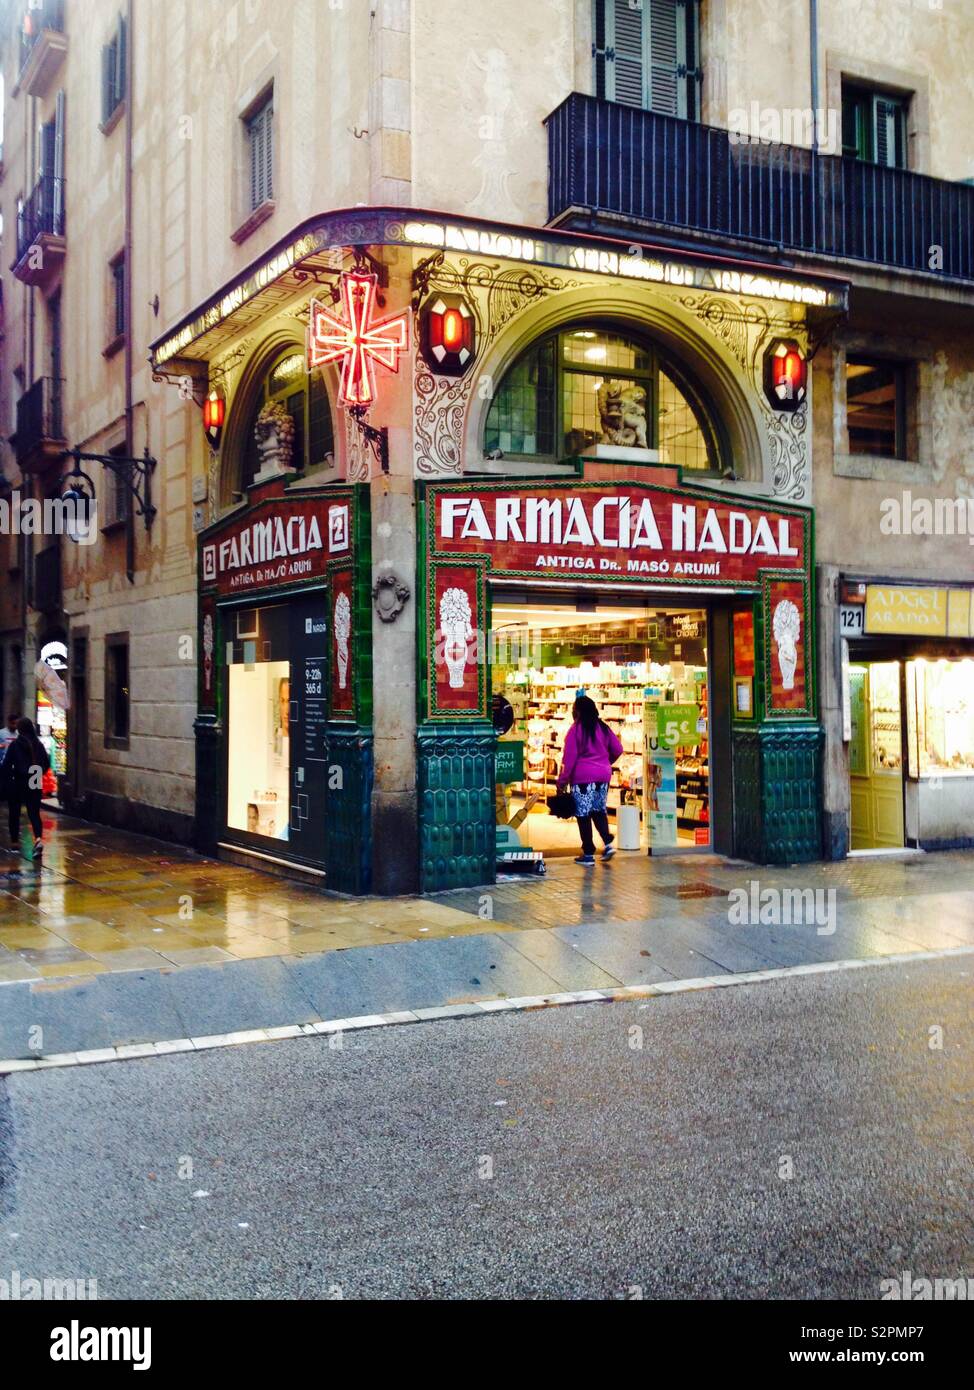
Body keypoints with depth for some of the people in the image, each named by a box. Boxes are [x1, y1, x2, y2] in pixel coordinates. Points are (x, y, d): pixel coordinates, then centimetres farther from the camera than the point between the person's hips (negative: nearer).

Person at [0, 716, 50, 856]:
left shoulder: (14, 745, -11)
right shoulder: (39, 745, 0)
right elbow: (46, 763, 7)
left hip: (18, 784, -3)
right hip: (35, 786, 3)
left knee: (14, 813, 14)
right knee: (34, 813, 5)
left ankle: (14, 841, 21)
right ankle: (39, 838, -17)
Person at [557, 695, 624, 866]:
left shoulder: (575, 729, -10)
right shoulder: (603, 727, 6)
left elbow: (569, 758, -12)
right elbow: (618, 749, 9)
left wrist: (562, 781, -7)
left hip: (583, 777, -5)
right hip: (603, 775, 5)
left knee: (583, 814, 2)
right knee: (599, 810, 19)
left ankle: (588, 854, 4)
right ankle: (608, 843, 3)